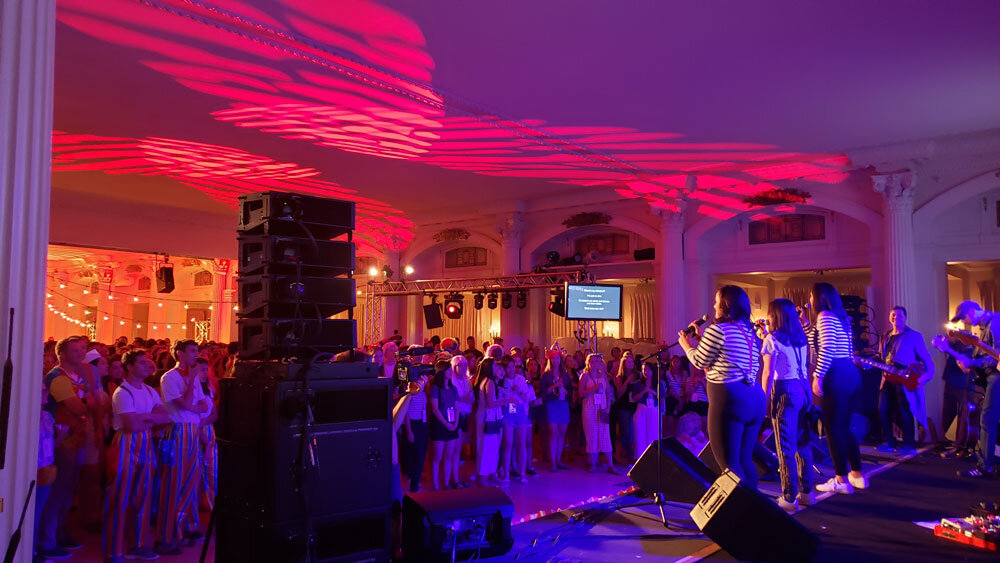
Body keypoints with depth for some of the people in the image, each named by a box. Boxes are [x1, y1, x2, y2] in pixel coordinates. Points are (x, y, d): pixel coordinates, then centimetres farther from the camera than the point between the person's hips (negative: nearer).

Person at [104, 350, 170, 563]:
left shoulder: (150, 392, 12)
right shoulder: (122, 393, -10)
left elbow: (166, 417, 3)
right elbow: (132, 425, -18)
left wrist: (143, 417, -9)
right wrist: (152, 418, -3)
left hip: (146, 446, 7)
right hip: (126, 446, -7)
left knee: (142, 496, 10)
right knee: (120, 498, -1)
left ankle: (138, 544, 20)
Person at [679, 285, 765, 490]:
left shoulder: (717, 329, -10)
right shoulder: (750, 332, 15)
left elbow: (700, 361, -2)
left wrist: (686, 344, 17)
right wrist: (700, 340, 29)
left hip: (729, 398, -8)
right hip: (755, 397, 9)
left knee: (729, 463, -2)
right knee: (745, 460, 16)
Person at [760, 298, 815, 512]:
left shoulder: (772, 339, -8)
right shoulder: (800, 338, 11)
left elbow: (768, 373, -11)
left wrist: (764, 398, -7)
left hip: (784, 391, -7)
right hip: (803, 390, 7)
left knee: (785, 447, -2)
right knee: (803, 443, 14)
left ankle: (789, 498, 1)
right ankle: (806, 492, 21)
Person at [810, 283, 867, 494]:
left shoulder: (824, 316, -8)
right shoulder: (841, 318, 20)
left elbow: (827, 349, -19)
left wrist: (817, 376, -18)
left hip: (837, 376, -9)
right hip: (851, 373, 9)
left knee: (833, 428, -3)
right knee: (843, 427, 16)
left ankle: (841, 481, 1)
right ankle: (857, 475, 21)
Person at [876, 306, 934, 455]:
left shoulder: (914, 336, 3)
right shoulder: (885, 338, 20)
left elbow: (926, 358, -1)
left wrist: (927, 374, -15)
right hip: (888, 379, 6)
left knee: (904, 412, -8)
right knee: (883, 410, 1)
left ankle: (909, 444, 3)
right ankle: (890, 442, 13)